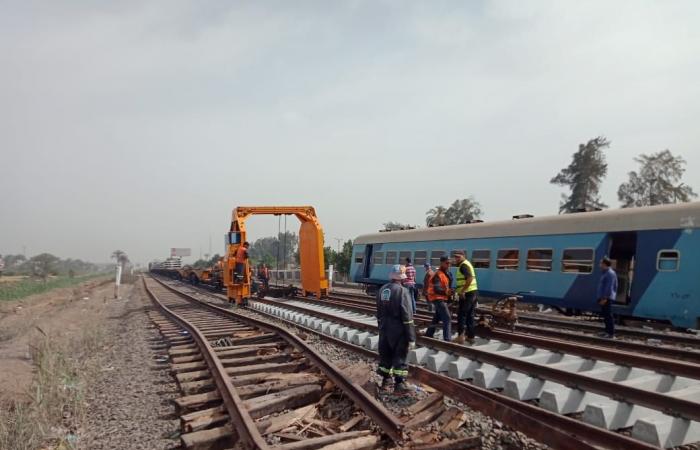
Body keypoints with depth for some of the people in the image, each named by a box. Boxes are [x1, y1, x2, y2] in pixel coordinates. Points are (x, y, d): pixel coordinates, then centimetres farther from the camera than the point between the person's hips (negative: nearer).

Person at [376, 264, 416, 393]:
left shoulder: (382, 290, 6)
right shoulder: (402, 291, -17)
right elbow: (407, 316, -18)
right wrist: (411, 337, -15)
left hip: (384, 329, 6)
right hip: (398, 330, -6)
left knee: (385, 354, 15)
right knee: (399, 356, 2)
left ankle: (385, 380, 24)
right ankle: (399, 384, 6)